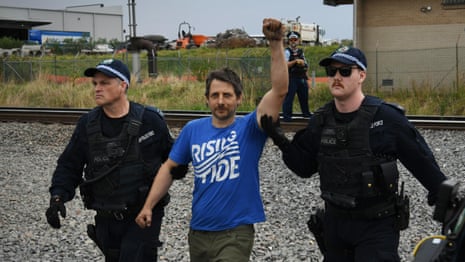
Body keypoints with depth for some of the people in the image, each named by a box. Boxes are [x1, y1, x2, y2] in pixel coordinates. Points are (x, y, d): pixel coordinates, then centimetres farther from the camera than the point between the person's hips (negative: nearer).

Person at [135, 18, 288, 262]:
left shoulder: (249, 128, -9)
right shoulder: (193, 129, 1)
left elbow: (279, 91, -21)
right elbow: (169, 168, 10)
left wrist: (276, 44, -30)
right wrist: (148, 206, 2)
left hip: (235, 233, -4)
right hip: (198, 231, 4)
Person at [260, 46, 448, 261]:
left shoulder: (386, 117, -14)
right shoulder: (321, 120, 1)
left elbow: (421, 161, -7)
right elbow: (304, 167, 6)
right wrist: (282, 141, -10)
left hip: (377, 225, -5)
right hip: (335, 221, 5)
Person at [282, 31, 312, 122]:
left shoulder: (301, 51, 16)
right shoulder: (287, 51, -4)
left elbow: (306, 66, 23)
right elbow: (285, 65, -17)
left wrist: (302, 63, 4)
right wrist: (295, 61, -23)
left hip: (302, 78, 6)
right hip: (291, 78, -6)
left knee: (304, 96, 15)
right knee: (289, 97, -8)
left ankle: (306, 112, 31)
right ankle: (286, 116, -4)